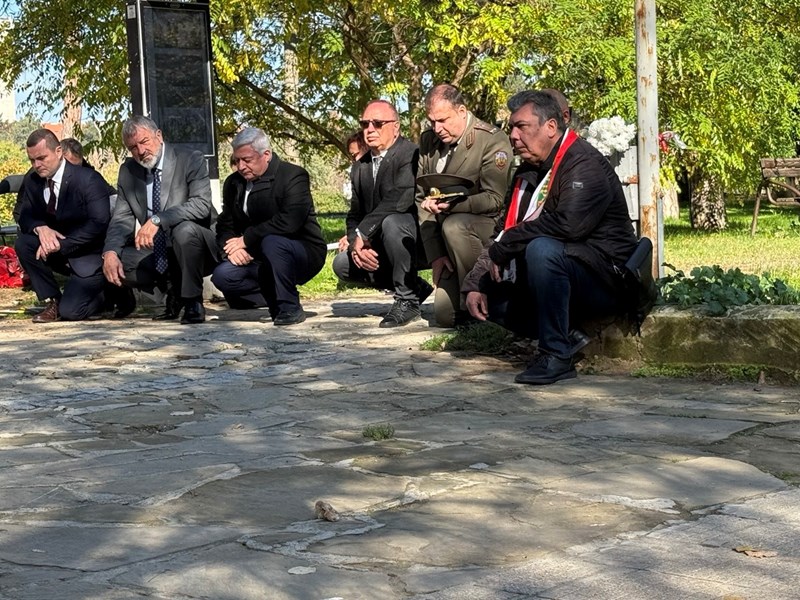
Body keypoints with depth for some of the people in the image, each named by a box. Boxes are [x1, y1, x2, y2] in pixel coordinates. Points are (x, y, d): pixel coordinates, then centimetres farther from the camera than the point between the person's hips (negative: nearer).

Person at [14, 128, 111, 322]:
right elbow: (25, 216, 3)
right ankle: (52, 301, -6)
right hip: (59, 251, 6)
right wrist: (40, 228, -21)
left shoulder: (89, 179, -19)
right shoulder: (32, 180, -2)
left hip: (90, 256, -6)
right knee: (23, 243, -20)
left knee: (70, 311, -20)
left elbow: (99, 223, -24)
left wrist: (61, 245, -27)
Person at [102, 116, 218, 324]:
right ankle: (173, 290, 6)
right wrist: (110, 252, -18)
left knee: (185, 229, -36)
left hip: (198, 248, -5)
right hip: (157, 255, 5)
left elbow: (202, 205, -24)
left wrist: (158, 220, -36)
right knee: (113, 261, -14)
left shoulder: (191, 161, -10)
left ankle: (193, 302, -15)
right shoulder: (128, 171, 5)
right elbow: (122, 219, 1)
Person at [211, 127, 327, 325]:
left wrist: (246, 239, -23)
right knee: (222, 276, -18)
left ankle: (290, 308, -20)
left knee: (271, 242, -37)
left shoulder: (294, 176, -13)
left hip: (303, 253, -6)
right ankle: (276, 299, 1)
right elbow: (225, 225, 9)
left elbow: (288, 222, -27)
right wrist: (232, 246, -15)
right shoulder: (234, 183, 8)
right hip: (258, 259, 6)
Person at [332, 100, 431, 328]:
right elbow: (355, 215, 9)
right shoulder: (360, 167, 9)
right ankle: (414, 287, 8)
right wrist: (356, 245, -13)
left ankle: (407, 300, -18)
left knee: (391, 222, -35)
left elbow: (399, 200, -31)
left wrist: (362, 234, -25)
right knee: (342, 264, -6)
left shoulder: (411, 154, -17)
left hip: (417, 241, -8)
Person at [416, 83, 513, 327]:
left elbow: (495, 199, -17)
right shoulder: (428, 141, 5)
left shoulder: (493, 140, -12)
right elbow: (421, 198, 3)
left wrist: (453, 204, -34)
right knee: (445, 316, -7)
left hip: (490, 225, -5)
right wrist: (436, 254, -6)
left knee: (454, 226, -38)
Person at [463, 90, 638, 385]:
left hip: (605, 280, -9)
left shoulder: (585, 164, -15)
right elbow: (503, 233, 13)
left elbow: (567, 224, -31)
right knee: (488, 293, 3)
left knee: (542, 249, -35)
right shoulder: (527, 173, 14)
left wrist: (503, 248, -21)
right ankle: (564, 338, -3)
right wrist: (474, 284, -1)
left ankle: (557, 354, -26)